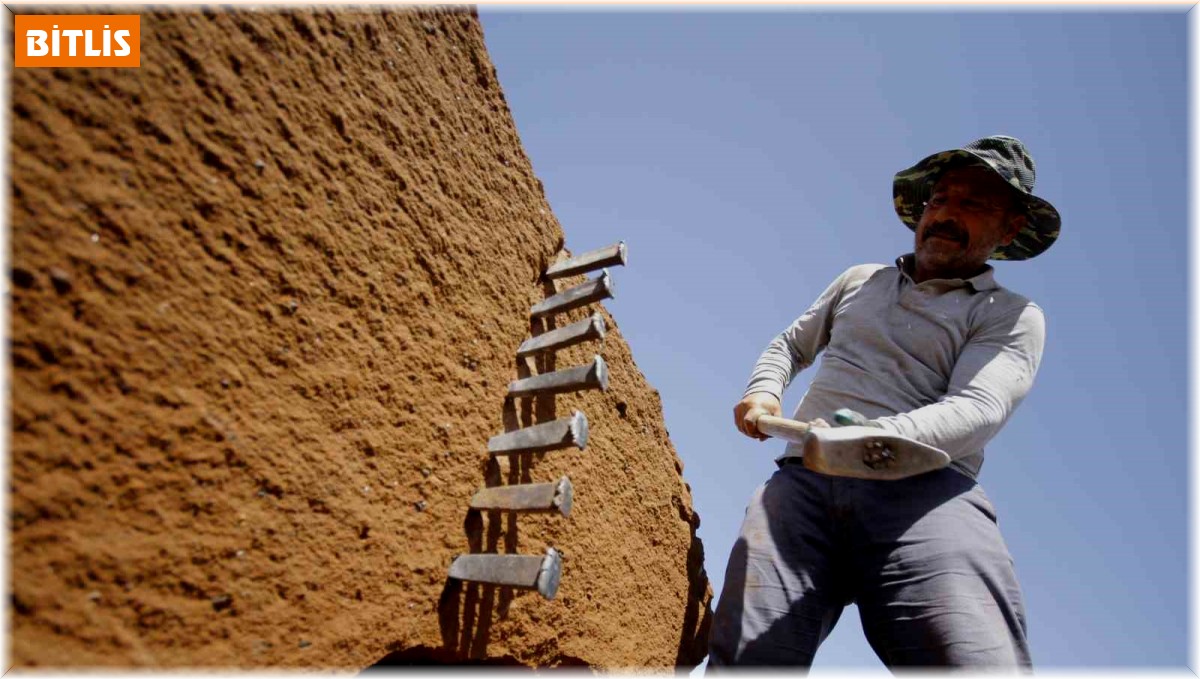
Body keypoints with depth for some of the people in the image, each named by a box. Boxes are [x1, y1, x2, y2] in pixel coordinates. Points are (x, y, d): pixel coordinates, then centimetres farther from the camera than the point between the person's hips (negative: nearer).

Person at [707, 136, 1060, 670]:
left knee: (973, 658, -29)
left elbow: (977, 408, -4)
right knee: (744, 660, -19)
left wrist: (874, 438, -25)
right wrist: (762, 391, 13)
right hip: (802, 480, 3)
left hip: (922, 489, -2)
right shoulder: (860, 280, 29)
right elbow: (789, 346, 38)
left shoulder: (1012, 317, 14)